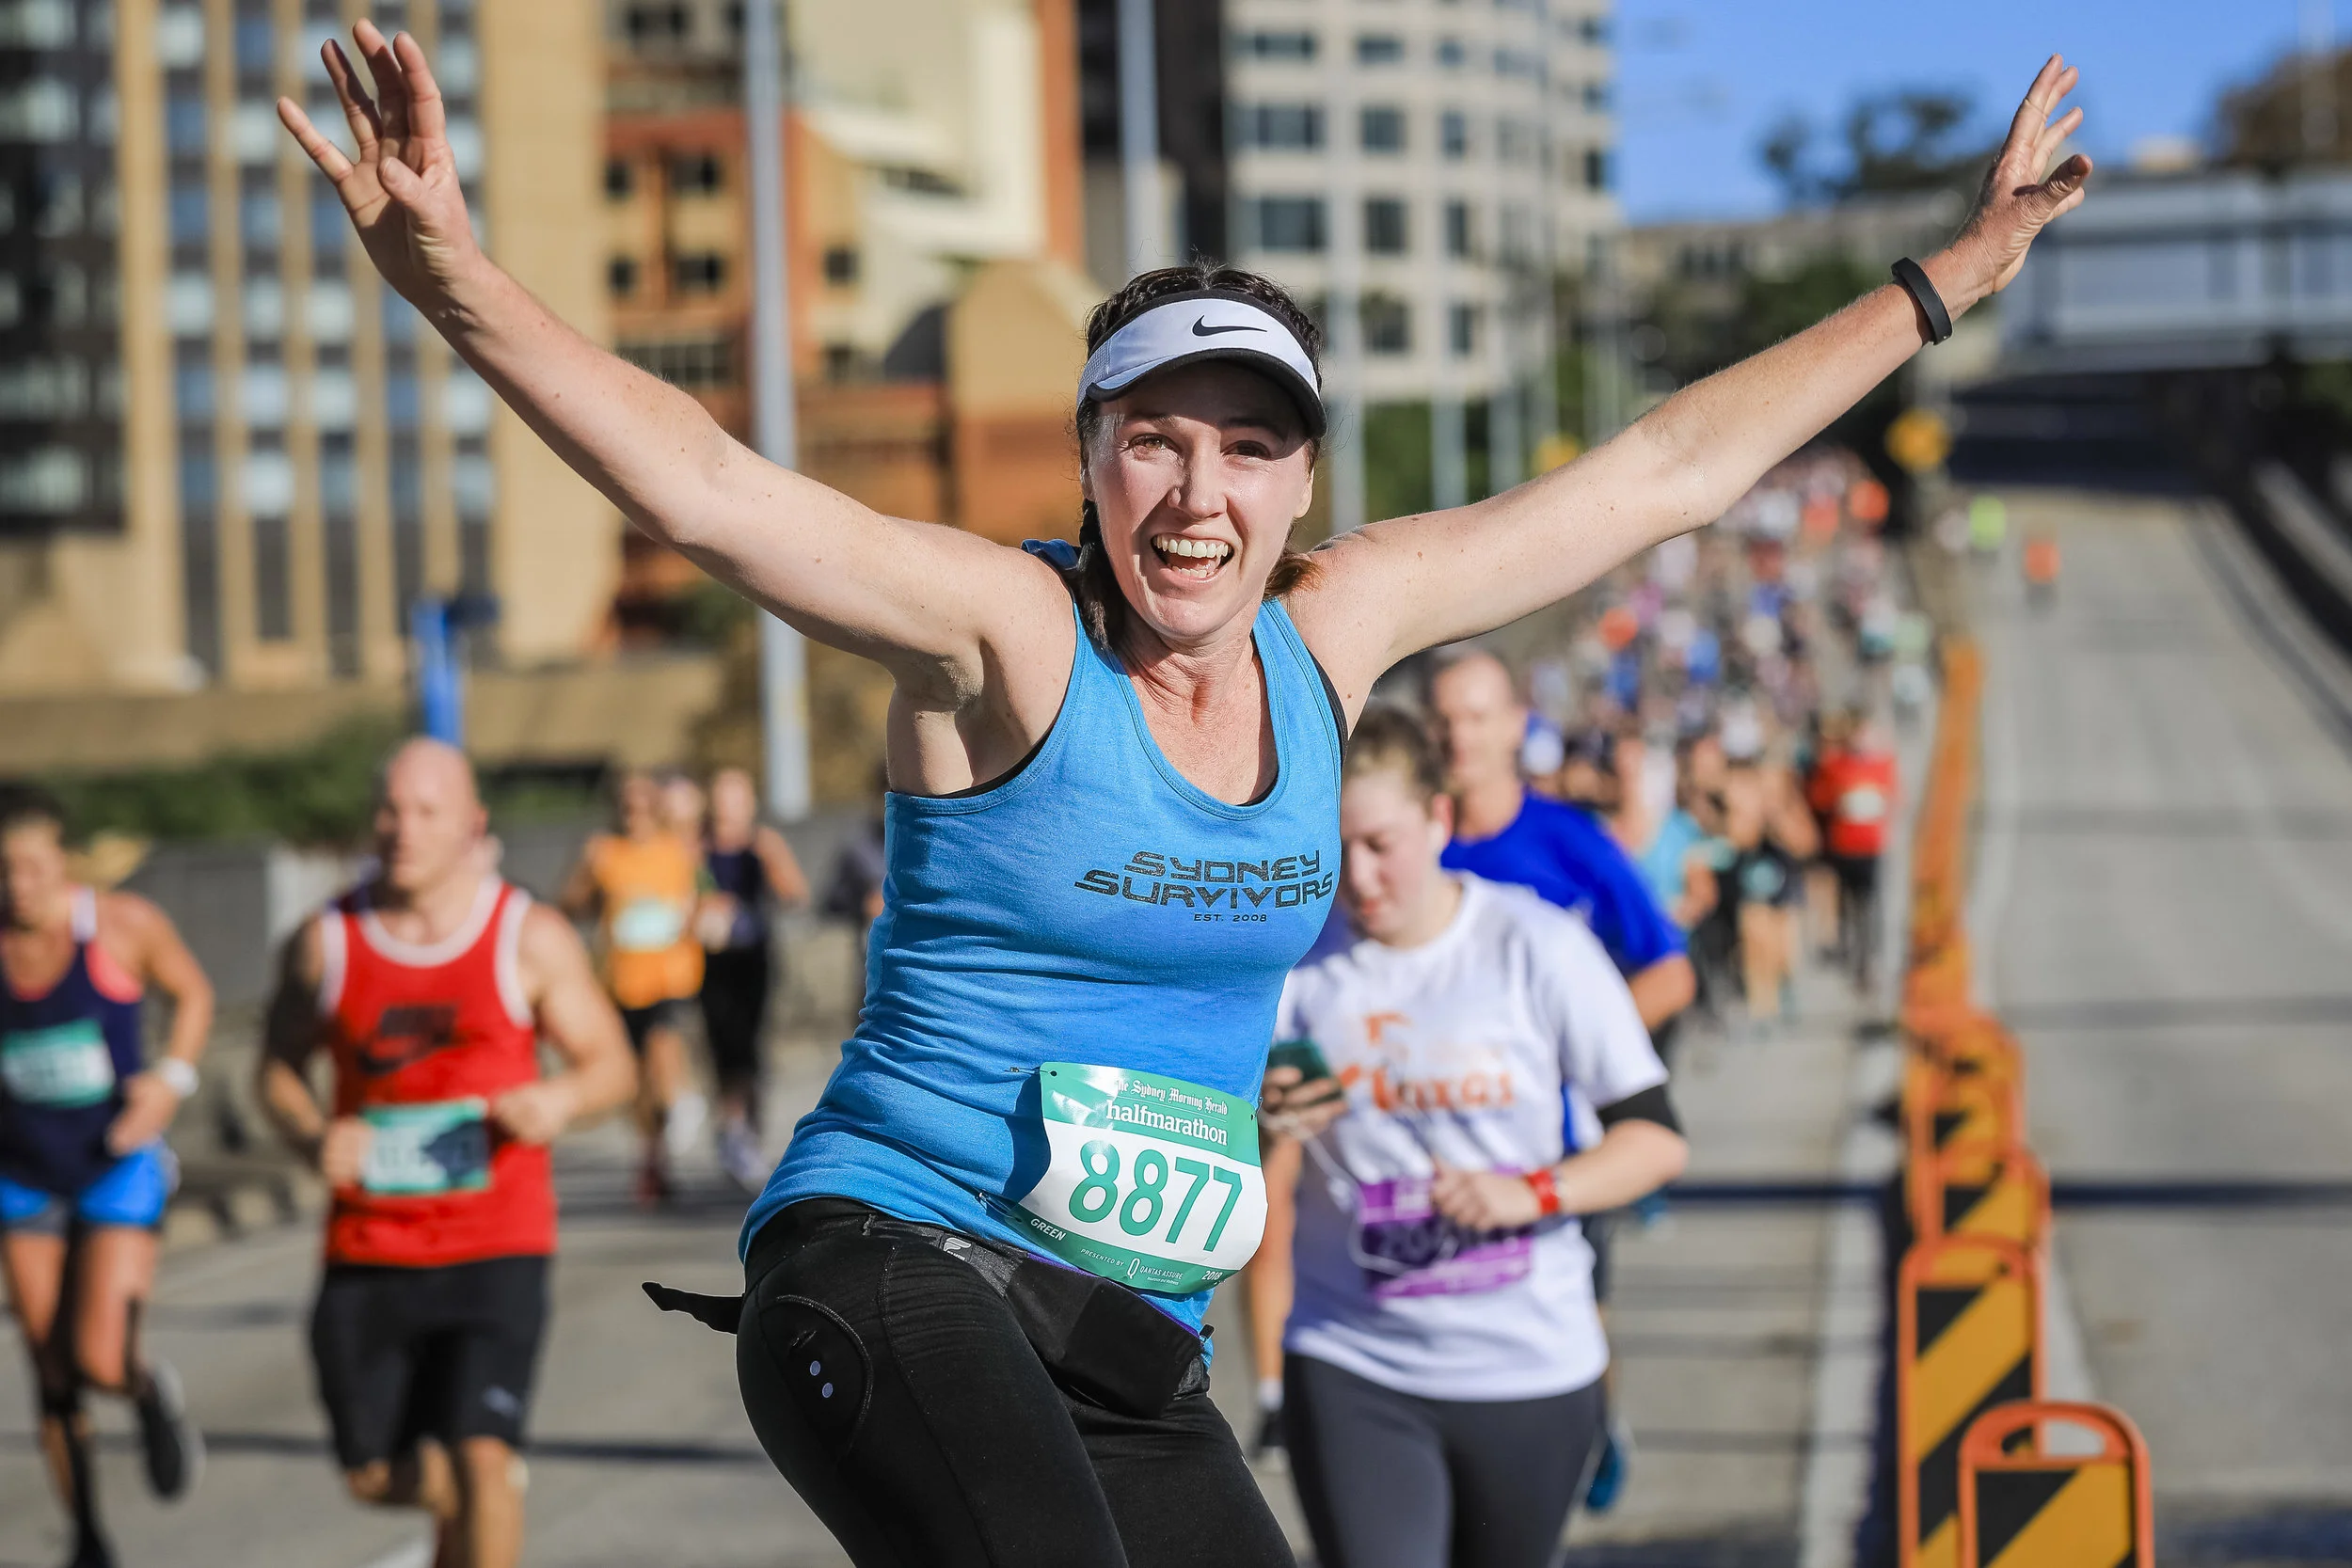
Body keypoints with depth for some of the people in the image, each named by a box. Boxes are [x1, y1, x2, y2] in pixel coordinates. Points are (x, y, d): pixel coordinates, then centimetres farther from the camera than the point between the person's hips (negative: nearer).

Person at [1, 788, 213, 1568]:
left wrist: (173, 1077, -11)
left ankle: (152, 1390, 21)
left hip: (119, 1167, -2)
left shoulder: (124, 925, -14)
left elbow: (192, 992, 4)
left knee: (103, 1362, -16)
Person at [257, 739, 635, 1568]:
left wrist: (563, 1098, -19)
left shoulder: (531, 938, -3)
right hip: (367, 1250, 3)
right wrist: (313, 1137, -9)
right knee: (375, 1477, 9)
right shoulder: (326, 941, 1)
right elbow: (278, 1066, 13)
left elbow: (612, 1065, 4)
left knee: (482, 1456, -16)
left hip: (496, 1247, -2)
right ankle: (452, 1499, 43)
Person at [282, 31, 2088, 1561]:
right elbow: (707, 488, -24)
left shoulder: (1332, 630, 9)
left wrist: (1952, 277, 20)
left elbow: (1666, 468, 16)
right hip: (891, 1265, -7)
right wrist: (459, 287, -41)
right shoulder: (1005, 631, -8)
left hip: (1134, 1345, 7)